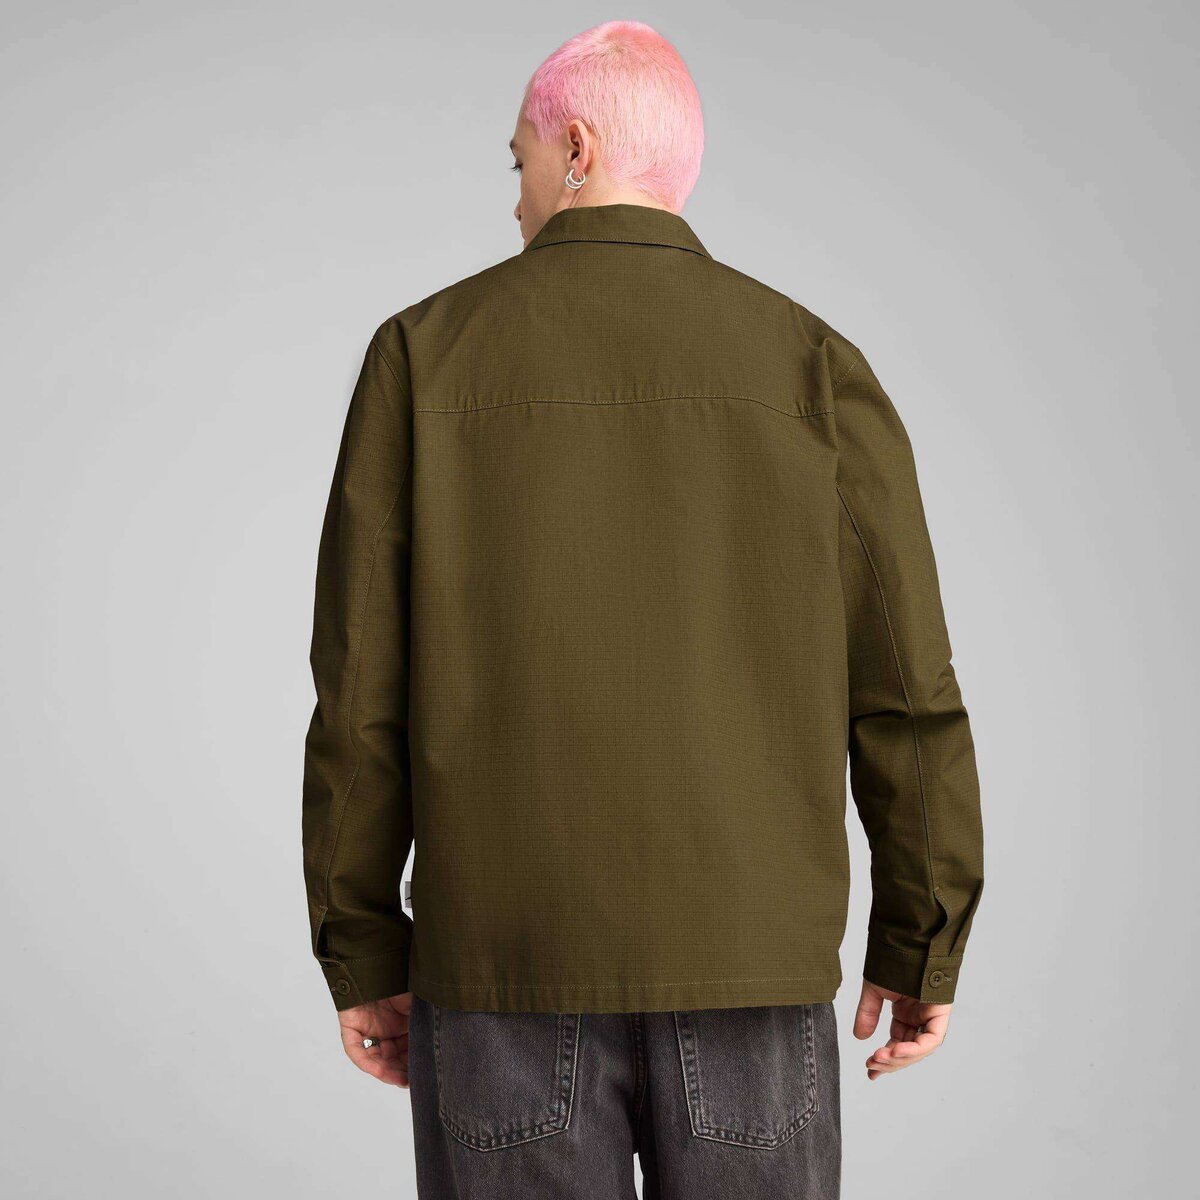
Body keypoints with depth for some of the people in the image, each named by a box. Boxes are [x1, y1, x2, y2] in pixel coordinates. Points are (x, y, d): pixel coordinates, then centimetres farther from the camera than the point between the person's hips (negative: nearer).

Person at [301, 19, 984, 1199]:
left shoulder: (425, 354, 0)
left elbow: (362, 687, -3)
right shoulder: (812, 366, 1)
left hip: (510, 966, 0)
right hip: (743, 960, 1)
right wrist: (923, 949, 8)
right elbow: (905, 686, -4)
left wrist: (363, 958, 6)